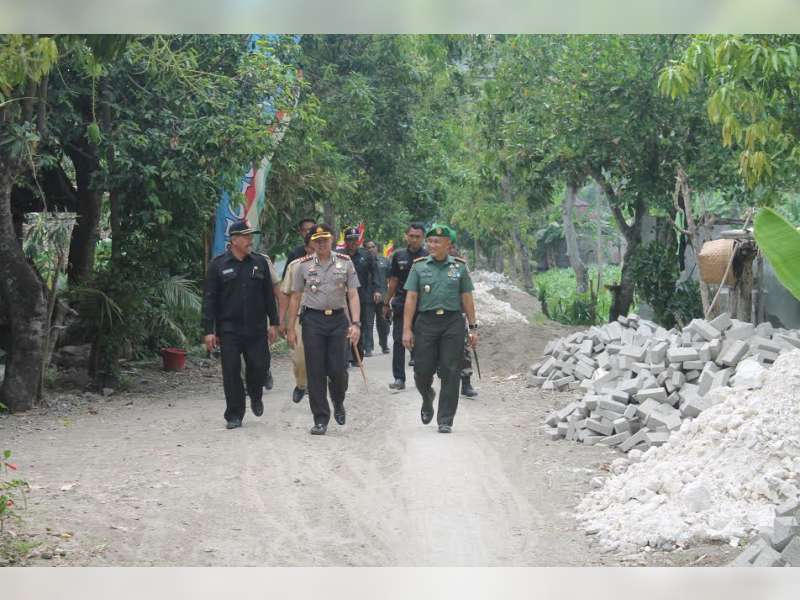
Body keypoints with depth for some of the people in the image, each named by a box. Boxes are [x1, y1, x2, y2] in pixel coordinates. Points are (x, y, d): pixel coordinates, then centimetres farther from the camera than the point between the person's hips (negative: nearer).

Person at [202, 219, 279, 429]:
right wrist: (209, 331, -6)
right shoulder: (218, 265, -1)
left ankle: (255, 397, 30)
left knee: (259, 366, -1)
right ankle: (234, 415, 9)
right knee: (231, 372, -1)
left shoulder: (260, 262, 8)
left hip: (256, 328, 2)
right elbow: (209, 299, -1)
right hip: (229, 329, -2)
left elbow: (269, 295, 13)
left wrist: (273, 323, 9)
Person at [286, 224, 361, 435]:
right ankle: (320, 419, 7)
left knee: (338, 370, -3)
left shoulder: (345, 262, 4)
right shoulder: (303, 265, 5)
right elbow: (295, 297, 8)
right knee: (315, 372, -1)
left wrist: (355, 323, -10)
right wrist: (290, 328, 5)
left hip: (338, 319, 0)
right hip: (312, 320, 0)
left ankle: (338, 402, 29)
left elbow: (353, 295, 2)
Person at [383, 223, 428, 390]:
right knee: (399, 341, 0)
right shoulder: (399, 256, 7)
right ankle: (399, 378, 4)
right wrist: (386, 303, 11)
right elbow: (393, 281, 12)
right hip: (401, 305, 2)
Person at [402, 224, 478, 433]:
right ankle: (428, 399, 34)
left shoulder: (459, 266, 7)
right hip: (426, 322, 0)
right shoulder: (419, 266, 6)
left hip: (453, 323, 0)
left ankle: (445, 420, 4)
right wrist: (407, 329, -4)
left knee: (450, 373, -3)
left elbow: (467, 298, 9)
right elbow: (411, 298, 3)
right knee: (423, 370, 0)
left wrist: (473, 328, 5)